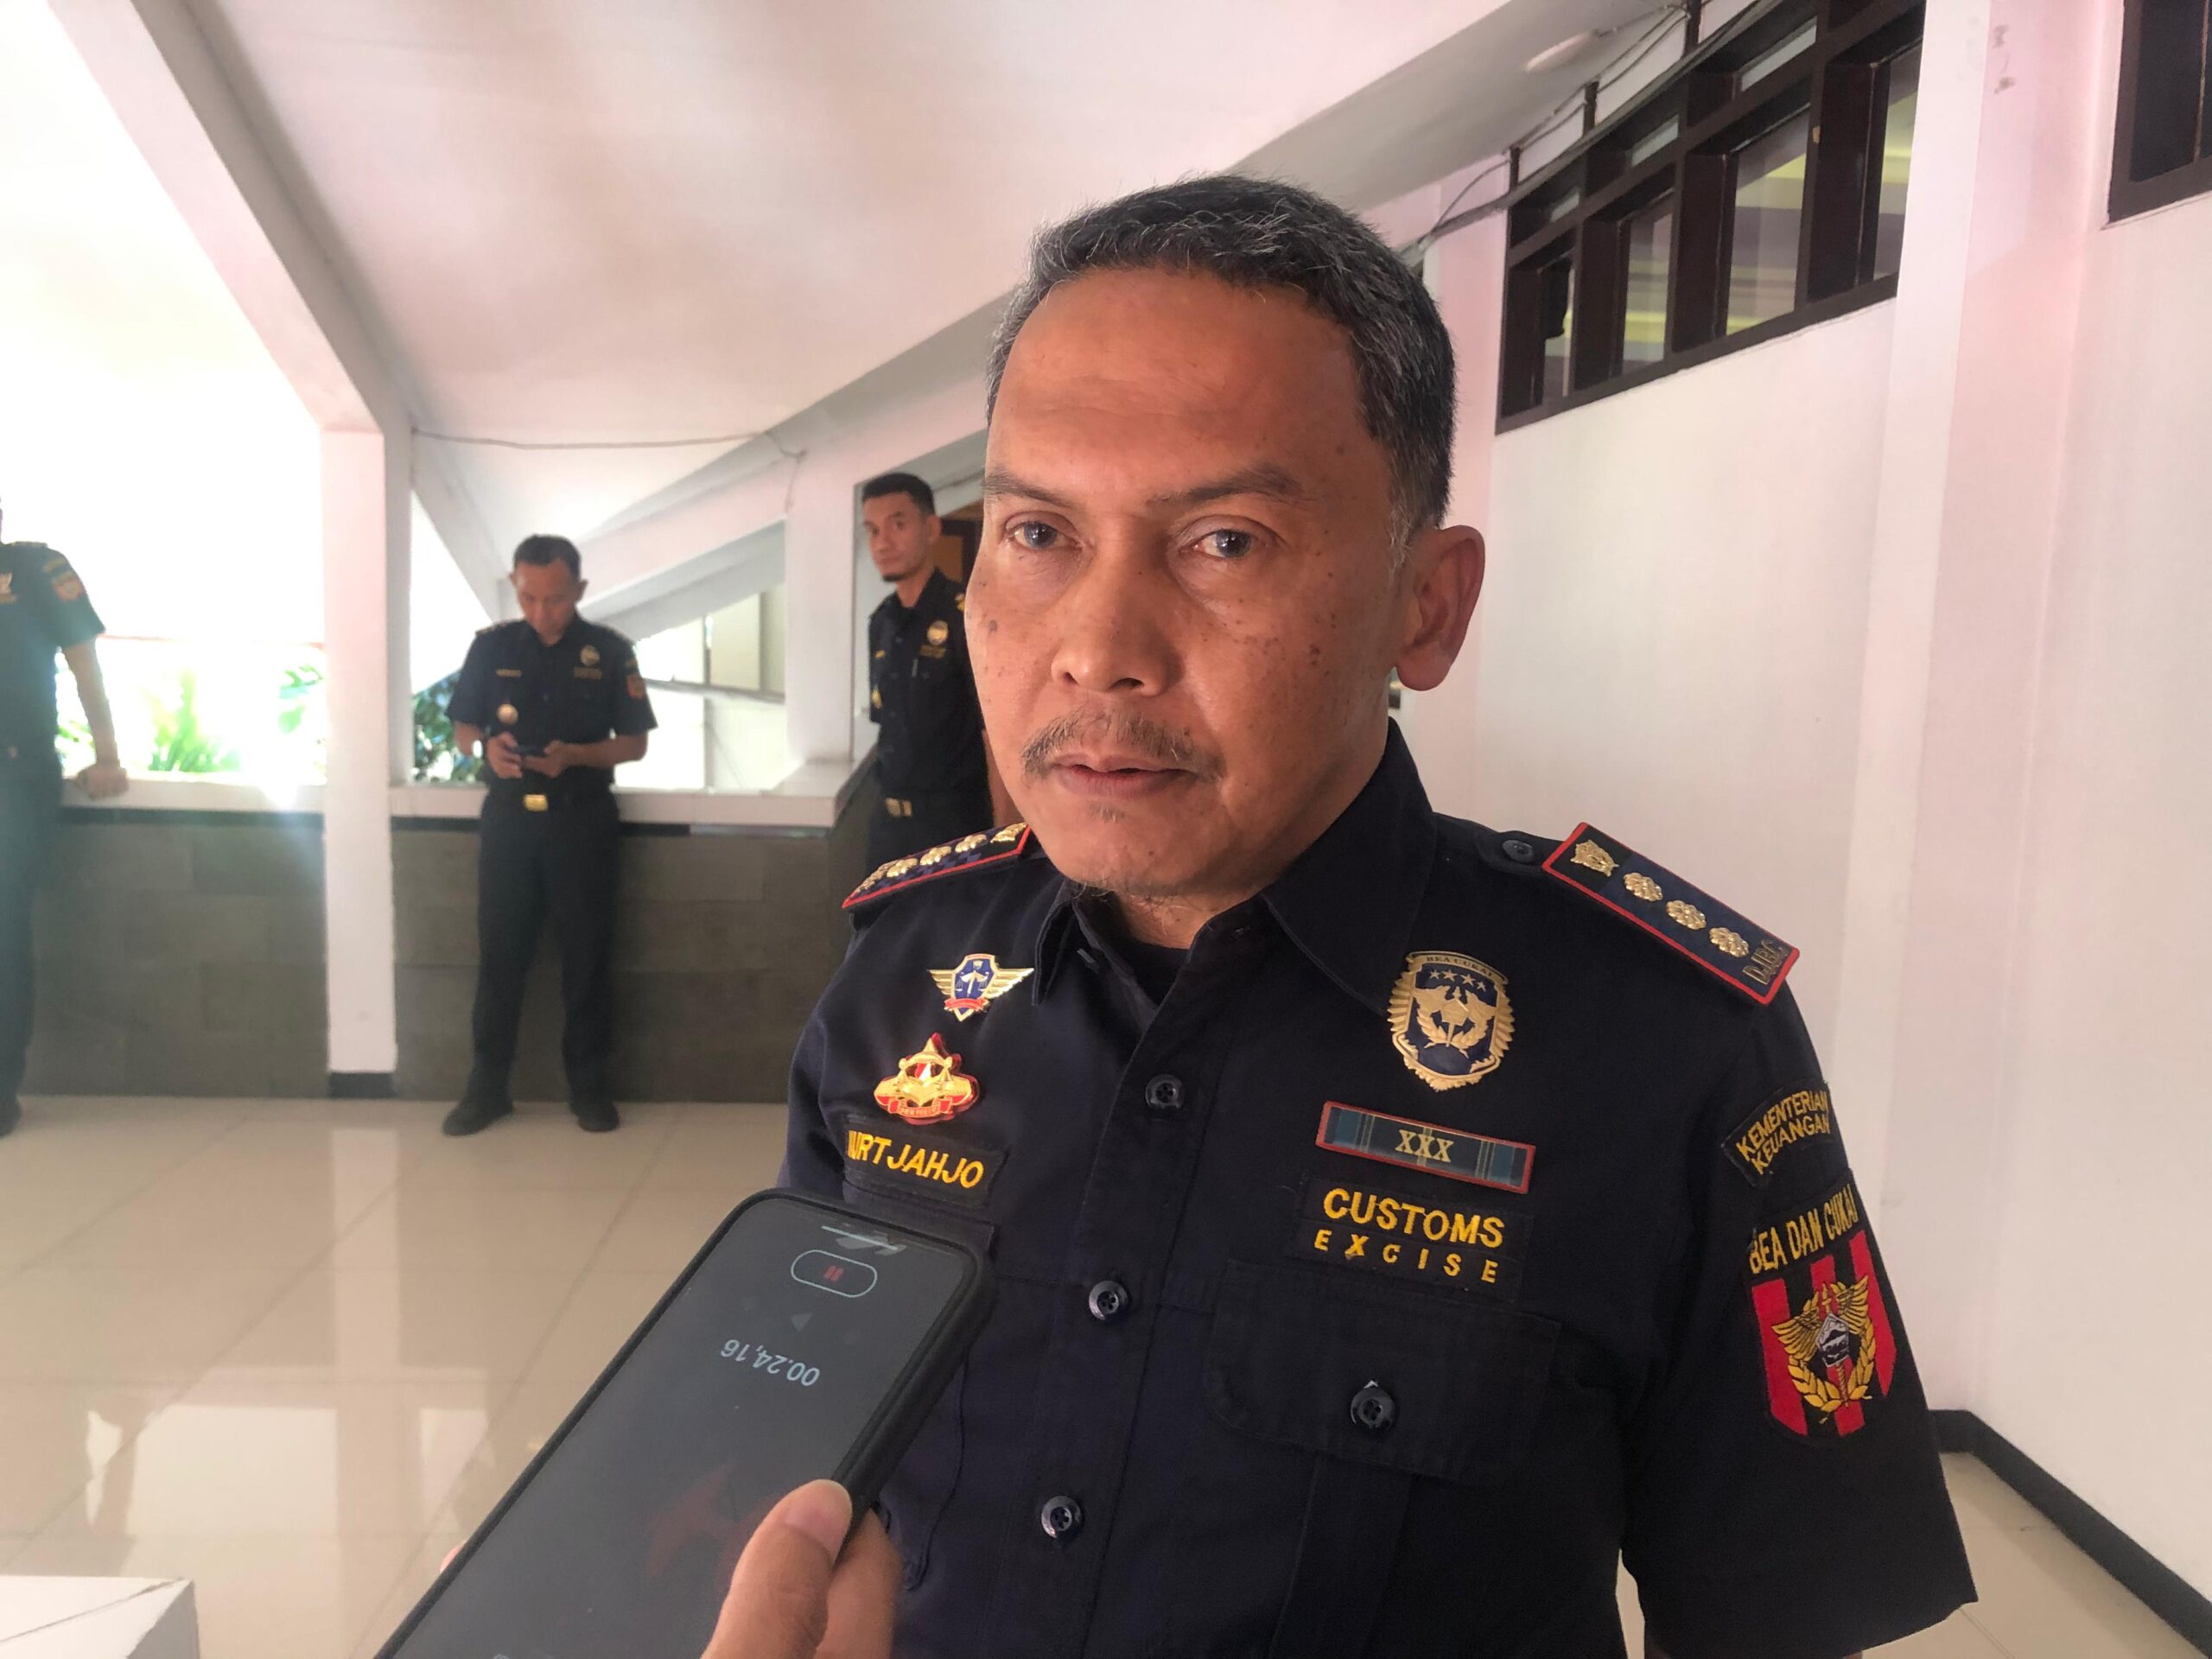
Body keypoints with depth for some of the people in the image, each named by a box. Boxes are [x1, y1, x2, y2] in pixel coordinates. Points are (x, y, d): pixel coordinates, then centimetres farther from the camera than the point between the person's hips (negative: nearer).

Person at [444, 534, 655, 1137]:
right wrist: (487, 747, -14)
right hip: (509, 816, 2)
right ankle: (487, 1085, 16)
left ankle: (590, 1085, 15)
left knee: (586, 955, 4)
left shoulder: (610, 651, -1)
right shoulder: (492, 646, 3)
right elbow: (462, 730, 9)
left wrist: (574, 755, -18)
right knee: (499, 953, 5)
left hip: (583, 818, -1)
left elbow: (633, 744, 0)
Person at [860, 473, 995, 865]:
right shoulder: (881, 623, 7)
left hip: (953, 821, -6)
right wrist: (888, 808, 12)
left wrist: (1002, 836, -18)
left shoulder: (968, 616, -14)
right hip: (889, 821, 7)